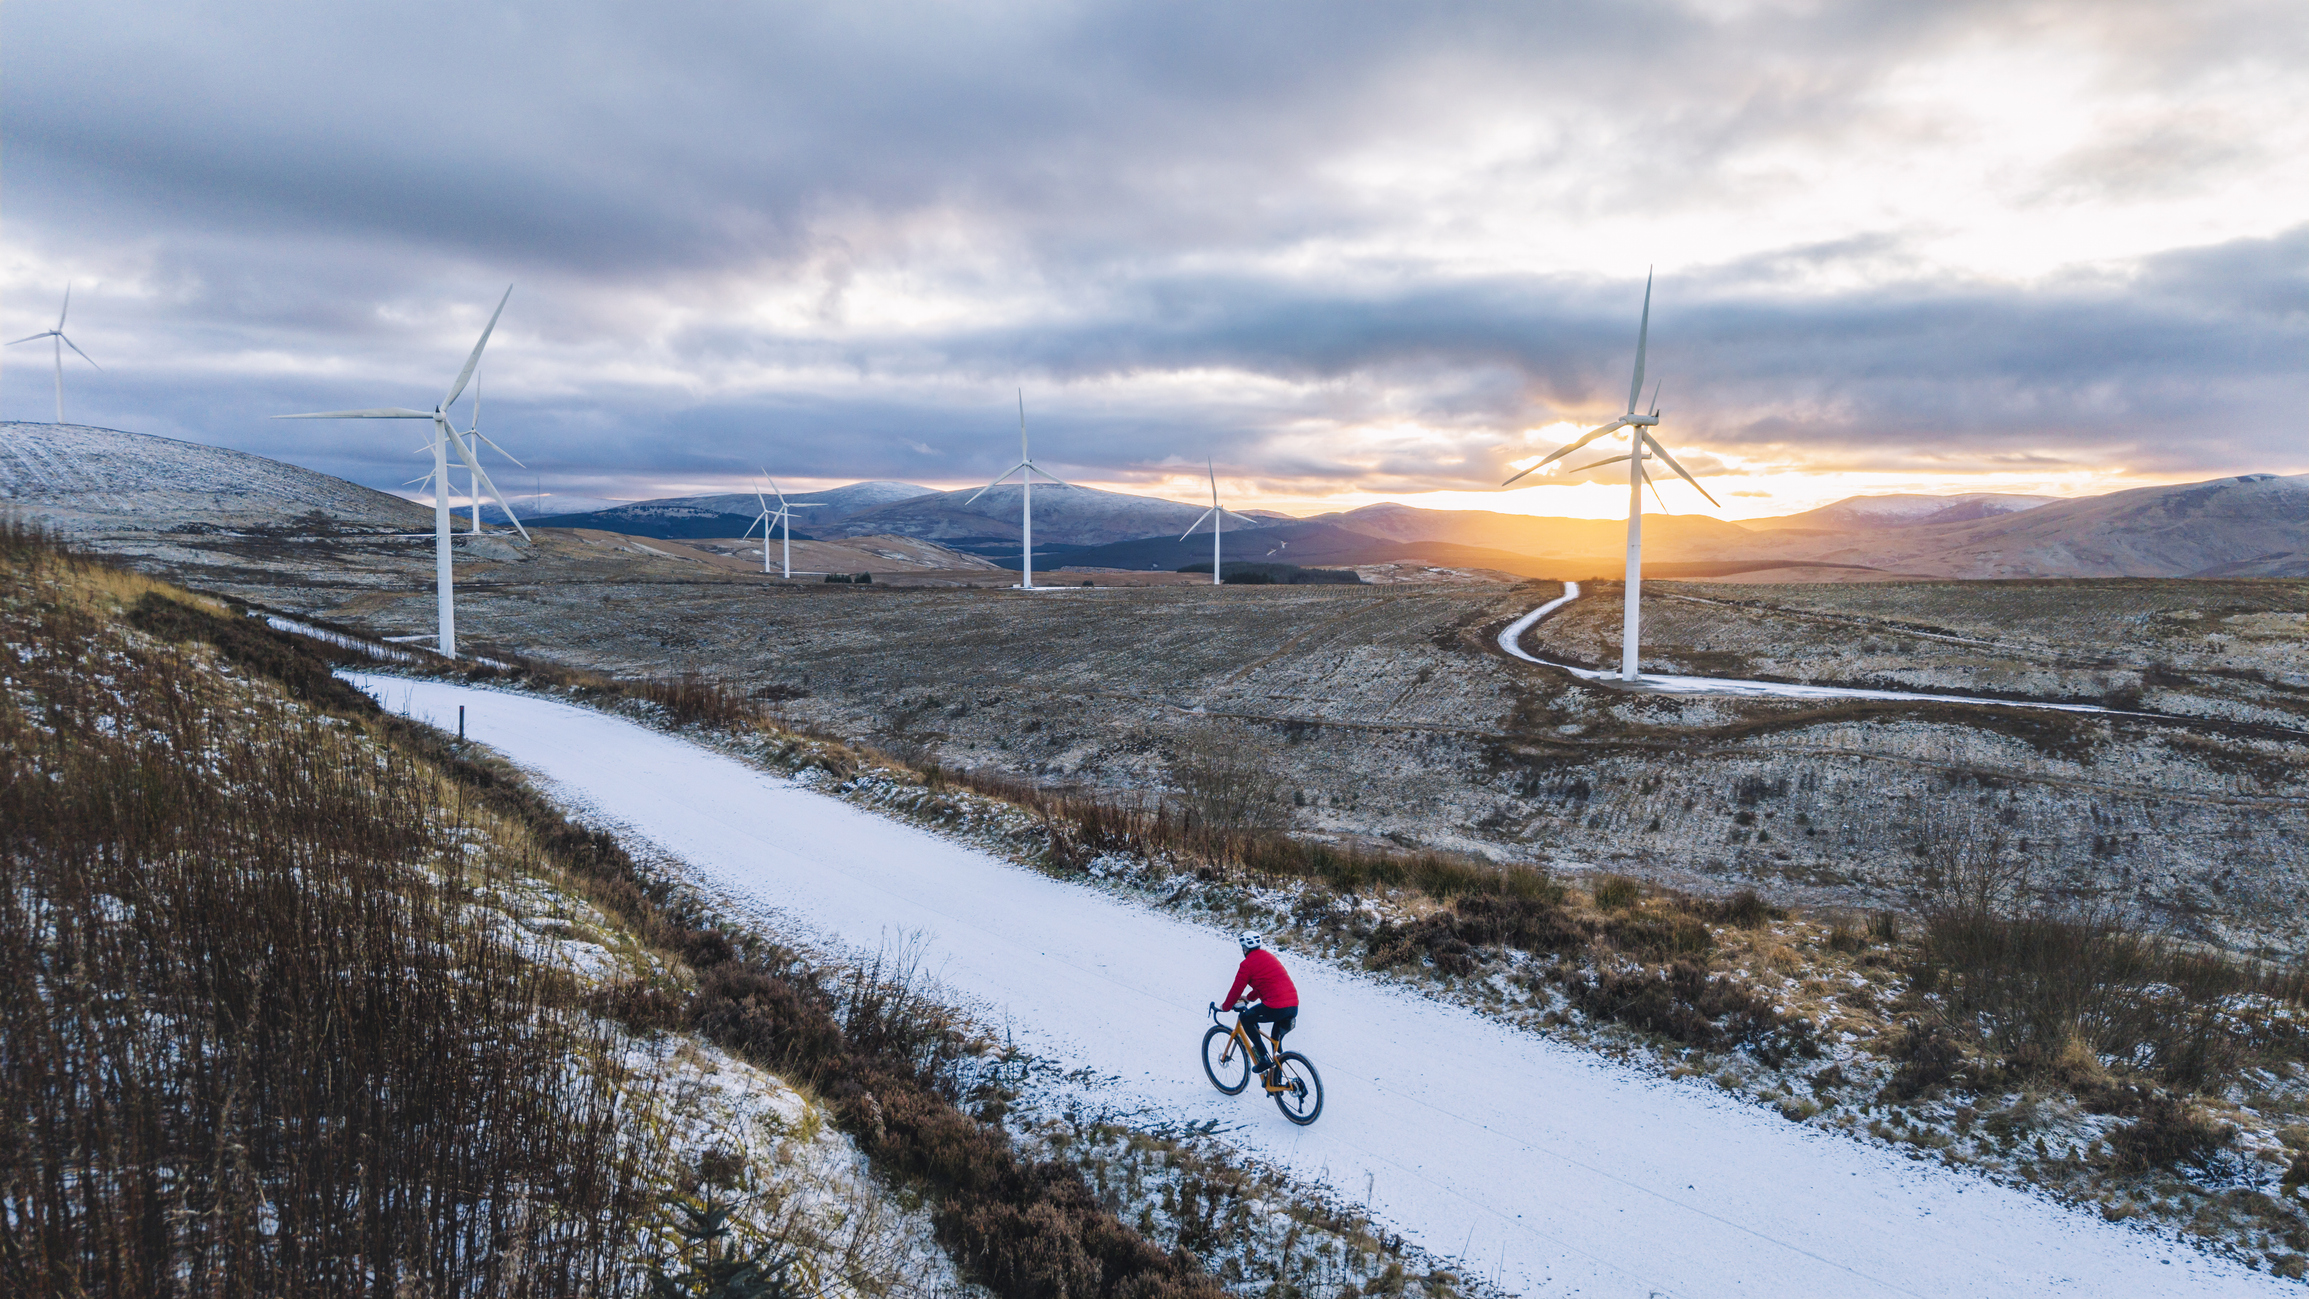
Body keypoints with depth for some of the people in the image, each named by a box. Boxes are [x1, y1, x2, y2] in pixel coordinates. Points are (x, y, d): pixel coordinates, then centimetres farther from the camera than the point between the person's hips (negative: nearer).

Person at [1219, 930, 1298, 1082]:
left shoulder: (1247, 964, -2)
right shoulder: (1269, 956, 22)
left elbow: (1236, 989, 2)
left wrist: (1225, 1007, 19)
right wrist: (1249, 997, 46)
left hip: (1275, 1007, -8)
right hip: (1294, 1006, 8)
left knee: (1246, 1019, 15)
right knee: (1276, 1040, 28)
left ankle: (1264, 1059, 8)